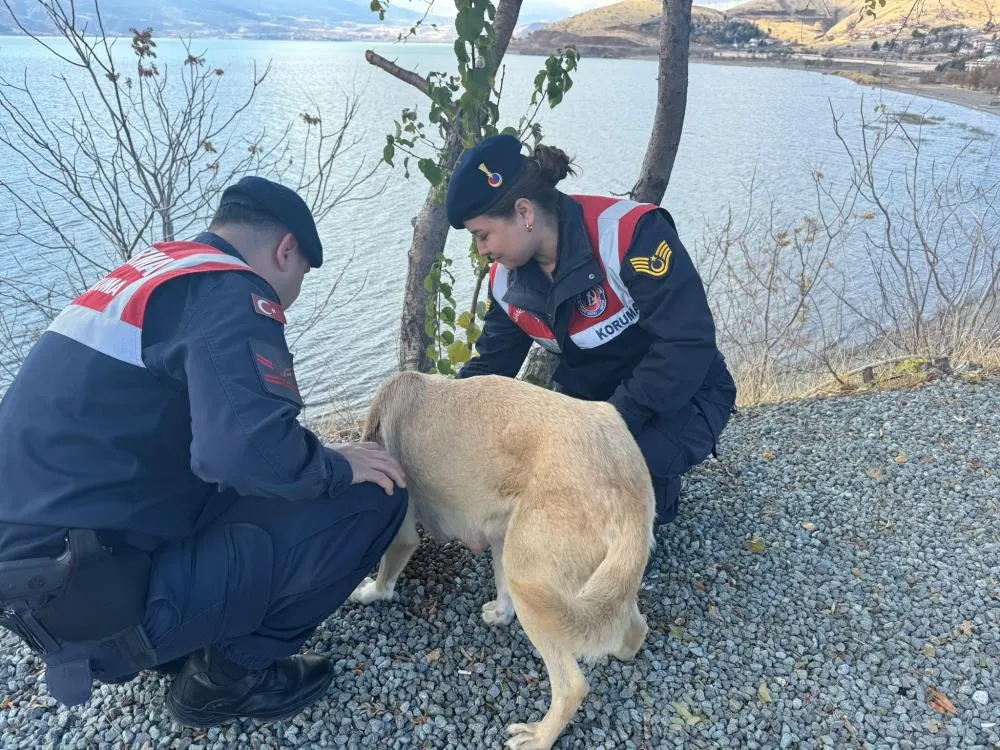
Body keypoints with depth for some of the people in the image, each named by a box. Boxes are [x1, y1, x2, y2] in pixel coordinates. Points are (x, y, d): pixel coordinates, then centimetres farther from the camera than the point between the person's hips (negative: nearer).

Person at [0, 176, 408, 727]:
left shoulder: (153, 269, 14)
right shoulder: (231, 290, -14)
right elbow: (252, 449, -31)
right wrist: (338, 468, -11)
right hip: (99, 601, -9)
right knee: (370, 500, -9)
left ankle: (192, 651, 17)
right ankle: (229, 673, 6)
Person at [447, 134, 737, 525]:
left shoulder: (630, 232, -29)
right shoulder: (507, 280, -6)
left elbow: (688, 344, -31)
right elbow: (488, 367, 4)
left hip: (681, 398, -6)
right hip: (589, 398, 6)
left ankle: (654, 491, 3)